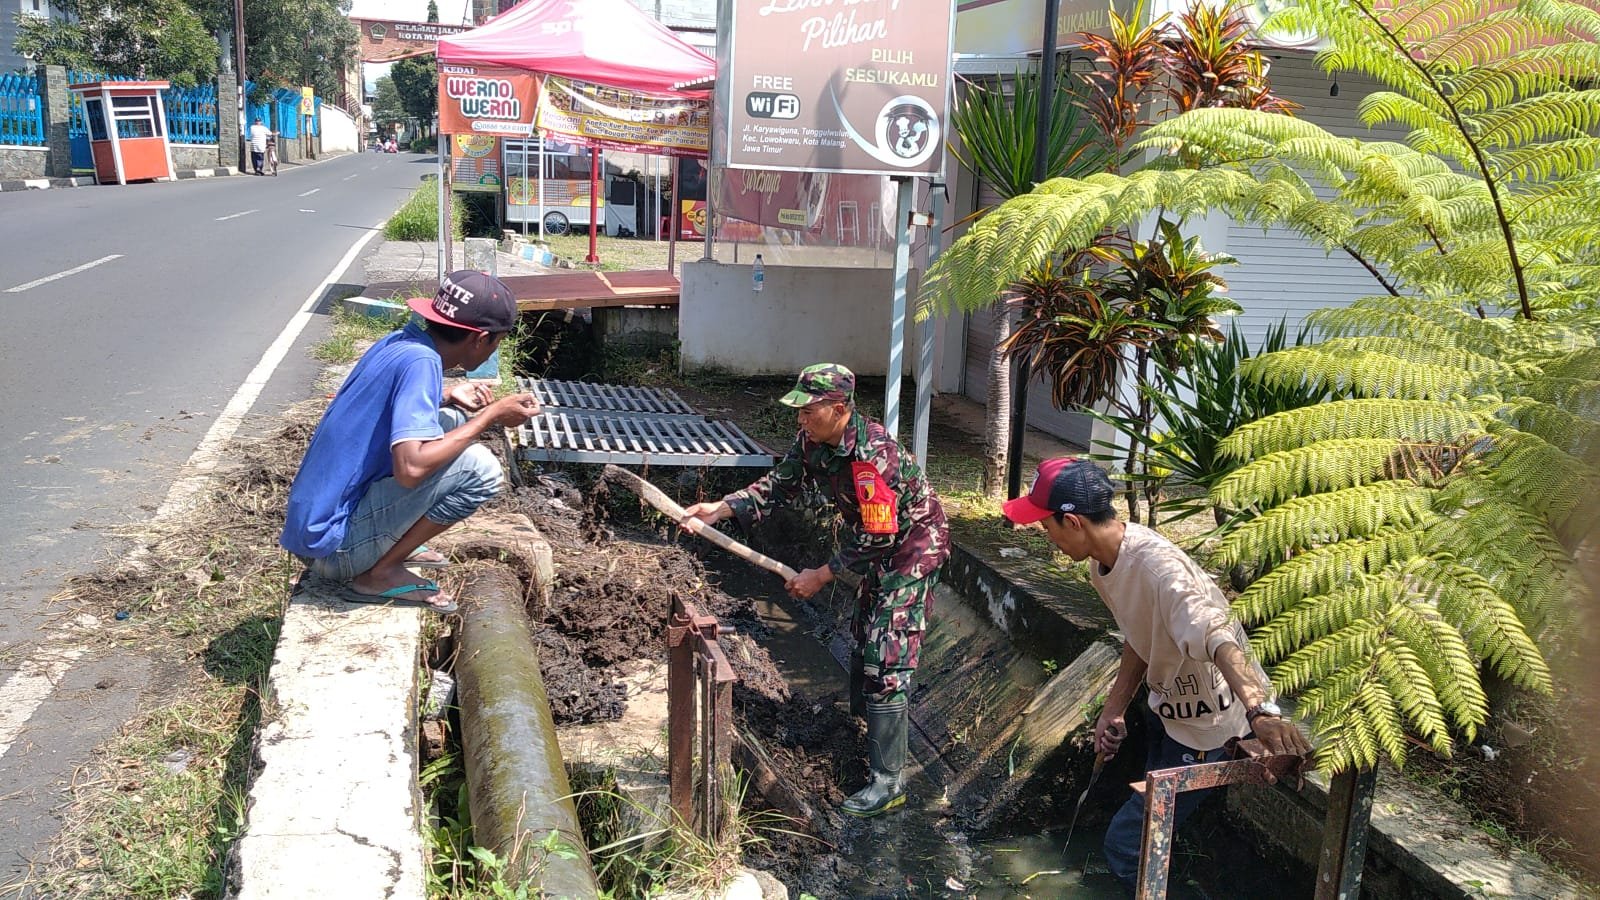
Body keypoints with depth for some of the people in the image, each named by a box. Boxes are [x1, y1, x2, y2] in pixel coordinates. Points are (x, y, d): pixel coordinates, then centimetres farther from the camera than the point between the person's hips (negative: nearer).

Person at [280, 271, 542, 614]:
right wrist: (490, 416, -20)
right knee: (479, 467, -19)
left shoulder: (400, 341, 4)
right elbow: (411, 468, -31)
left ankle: (394, 546, 12)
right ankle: (379, 574, -7)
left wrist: (447, 398, 13)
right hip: (334, 548, -9)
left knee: (450, 419, 13)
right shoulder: (421, 361, -20)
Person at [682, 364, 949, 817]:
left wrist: (822, 576, -22)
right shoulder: (812, 440, -8)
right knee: (862, 636, 23)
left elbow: (877, 537, -30)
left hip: (914, 547, -9)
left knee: (886, 660, -12)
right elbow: (779, 484, -1)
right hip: (879, 548, 10)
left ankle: (888, 782, -6)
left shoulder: (873, 455, -34)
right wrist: (720, 509, -14)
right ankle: (869, 720, 46)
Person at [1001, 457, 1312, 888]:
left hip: (1207, 722, -9)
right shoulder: (1102, 563, -5)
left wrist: (1261, 712, -63)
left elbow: (1217, 639, -48)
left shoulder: (1158, 566, -34)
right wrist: (1114, 709, -1)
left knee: (1127, 844, -6)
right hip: (1166, 705, 9)